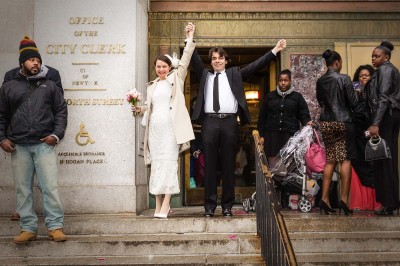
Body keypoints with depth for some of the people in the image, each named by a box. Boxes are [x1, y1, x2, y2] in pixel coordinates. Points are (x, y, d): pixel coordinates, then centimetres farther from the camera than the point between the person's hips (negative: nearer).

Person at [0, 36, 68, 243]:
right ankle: (28, 228, 12)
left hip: (44, 144, -1)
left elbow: (61, 111, 9)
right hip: (18, 147, 1)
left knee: (50, 187, -4)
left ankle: (55, 227, 1)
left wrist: (57, 134, -3)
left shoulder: (49, 86, 10)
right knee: (23, 189, 5)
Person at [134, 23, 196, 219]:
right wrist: (140, 109, 2)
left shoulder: (176, 79, 9)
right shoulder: (151, 85, 20)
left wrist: (189, 38, -4)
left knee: (169, 163, -9)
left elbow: (185, 60, 0)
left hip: (171, 127, -4)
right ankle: (158, 205, 5)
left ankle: (165, 206, -12)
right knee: (156, 164, 2)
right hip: (154, 128, 5)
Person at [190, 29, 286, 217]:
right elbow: (195, 60, 11)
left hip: (229, 122, 0)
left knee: (228, 165, 2)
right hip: (209, 122, 0)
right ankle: (209, 205, 3)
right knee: (210, 165, 0)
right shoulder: (205, 75, 19)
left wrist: (275, 51, 6)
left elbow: (255, 66, 12)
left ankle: (227, 205, 7)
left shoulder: (234, 74, 17)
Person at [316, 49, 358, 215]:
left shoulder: (320, 81, 4)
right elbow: (353, 102, -6)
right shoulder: (344, 79, -10)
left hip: (325, 122, 5)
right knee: (345, 159, 0)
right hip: (343, 121, -5)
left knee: (330, 160, 10)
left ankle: (325, 199, 7)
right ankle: (344, 199, -3)